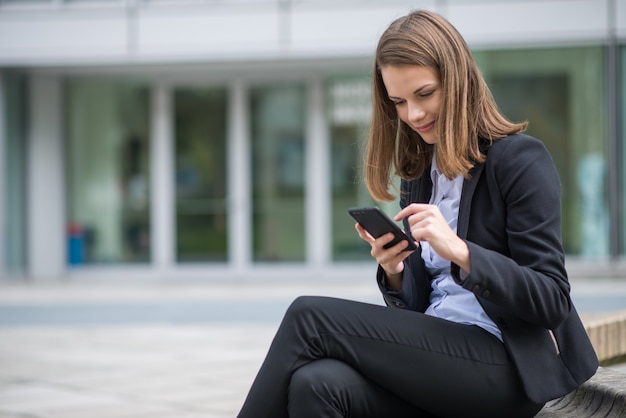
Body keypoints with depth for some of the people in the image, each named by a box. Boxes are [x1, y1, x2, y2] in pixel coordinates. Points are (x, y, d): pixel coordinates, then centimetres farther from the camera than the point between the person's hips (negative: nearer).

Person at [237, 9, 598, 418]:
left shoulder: (520, 159, -3)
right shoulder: (419, 173, 17)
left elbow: (552, 302, -10)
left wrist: (460, 251, -22)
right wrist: (394, 273, -4)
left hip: (507, 366, -6)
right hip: (436, 355, 6)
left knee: (310, 317, -19)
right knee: (315, 383, -27)